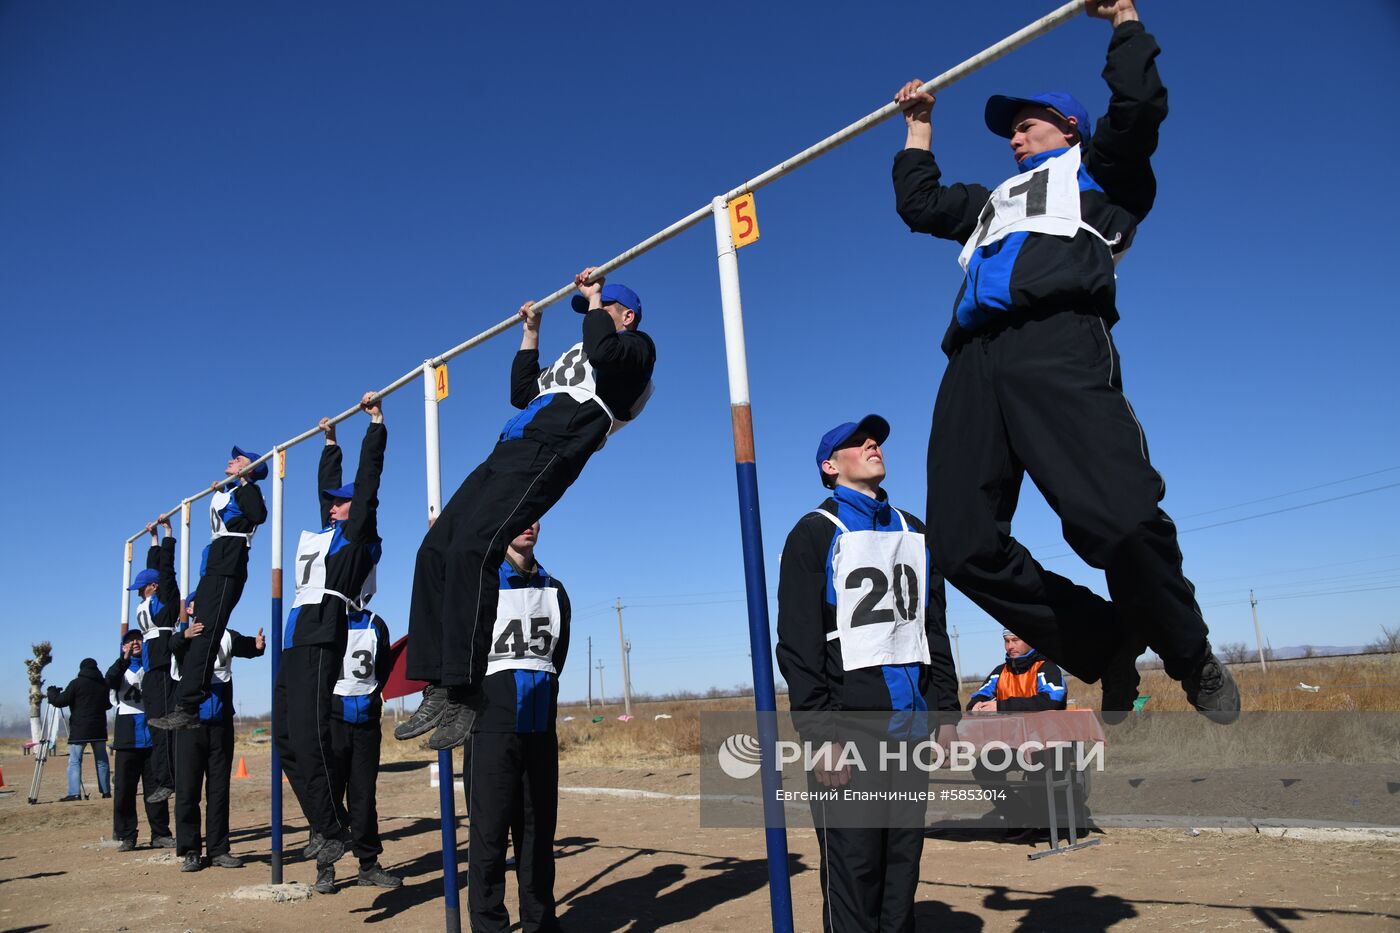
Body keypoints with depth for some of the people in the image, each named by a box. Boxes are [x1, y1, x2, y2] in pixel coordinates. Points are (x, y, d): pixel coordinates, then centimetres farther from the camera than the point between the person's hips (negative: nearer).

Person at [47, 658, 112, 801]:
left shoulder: (76, 683, -5)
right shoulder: (103, 684, 8)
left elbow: (61, 701, -5)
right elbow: (108, 704, 19)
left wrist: (52, 693, 13)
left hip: (79, 730, -4)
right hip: (99, 730, 4)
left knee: (74, 761, -2)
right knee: (101, 760, 10)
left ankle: (74, 793, -11)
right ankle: (106, 790, 11)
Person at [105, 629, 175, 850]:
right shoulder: (121, 668, 11)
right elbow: (110, 681, -10)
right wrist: (124, 660, -26)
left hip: (153, 735, 1)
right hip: (128, 737, -1)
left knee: (155, 787, 2)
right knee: (124, 788, -2)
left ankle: (160, 834, 6)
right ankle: (125, 836, 4)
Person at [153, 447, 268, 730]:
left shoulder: (245, 490, -2)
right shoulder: (227, 493, 25)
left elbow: (259, 514, -24)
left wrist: (243, 480, -17)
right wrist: (220, 491, 35)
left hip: (227, 571, -11)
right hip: (214, 570, 11)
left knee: (205, 635, -15)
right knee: (192, 634, 8)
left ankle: (187, 709, -18)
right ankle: (184, 707, 10)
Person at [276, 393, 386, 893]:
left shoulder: (359, 531, 4)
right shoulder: (328, 531, 24)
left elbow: (368, 477, 1)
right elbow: (327, 485, 37)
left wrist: (376, 421, 5)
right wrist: (330, 442, 44)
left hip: (324, 636, -9)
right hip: (297, 641, 9)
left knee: (309, 735, -16)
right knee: (288, 738, 6)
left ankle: (331, 829, -8)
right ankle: (328, 826, 10)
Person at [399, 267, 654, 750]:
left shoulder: (637, 345, 11)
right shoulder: (575, 355, 38)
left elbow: (604, 352, -13)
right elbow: (522, 394, 38)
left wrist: (595, 298, 2)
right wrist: (531, 333, 40)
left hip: (547, 453, -9)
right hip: (508, 451, 9)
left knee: (472, 548, -27)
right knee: (435, 549, -5)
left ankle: (464, 697, -27)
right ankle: (438, 690, -7)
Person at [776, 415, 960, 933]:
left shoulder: (913, 531, 18)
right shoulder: (815, 533, -1)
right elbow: (798, 645, -8)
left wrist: (945, 711, 12)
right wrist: (820, 733, -15)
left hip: (911, 725, 6)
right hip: (849, 729, -5)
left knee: (904, 858, 8)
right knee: (853, 865, -5)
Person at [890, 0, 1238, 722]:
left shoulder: (1097, 169, 26)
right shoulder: (994, 199, 42)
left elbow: (1138, 107, 8)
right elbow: (918, 204, 48)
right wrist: (918, 127, 52)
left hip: (1057, 343, -6)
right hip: (974, 361, 6)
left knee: (1117, 518, -23)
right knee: (961, 543, -12)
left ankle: (1191, 659, 3)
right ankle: (1108, 649, 2)